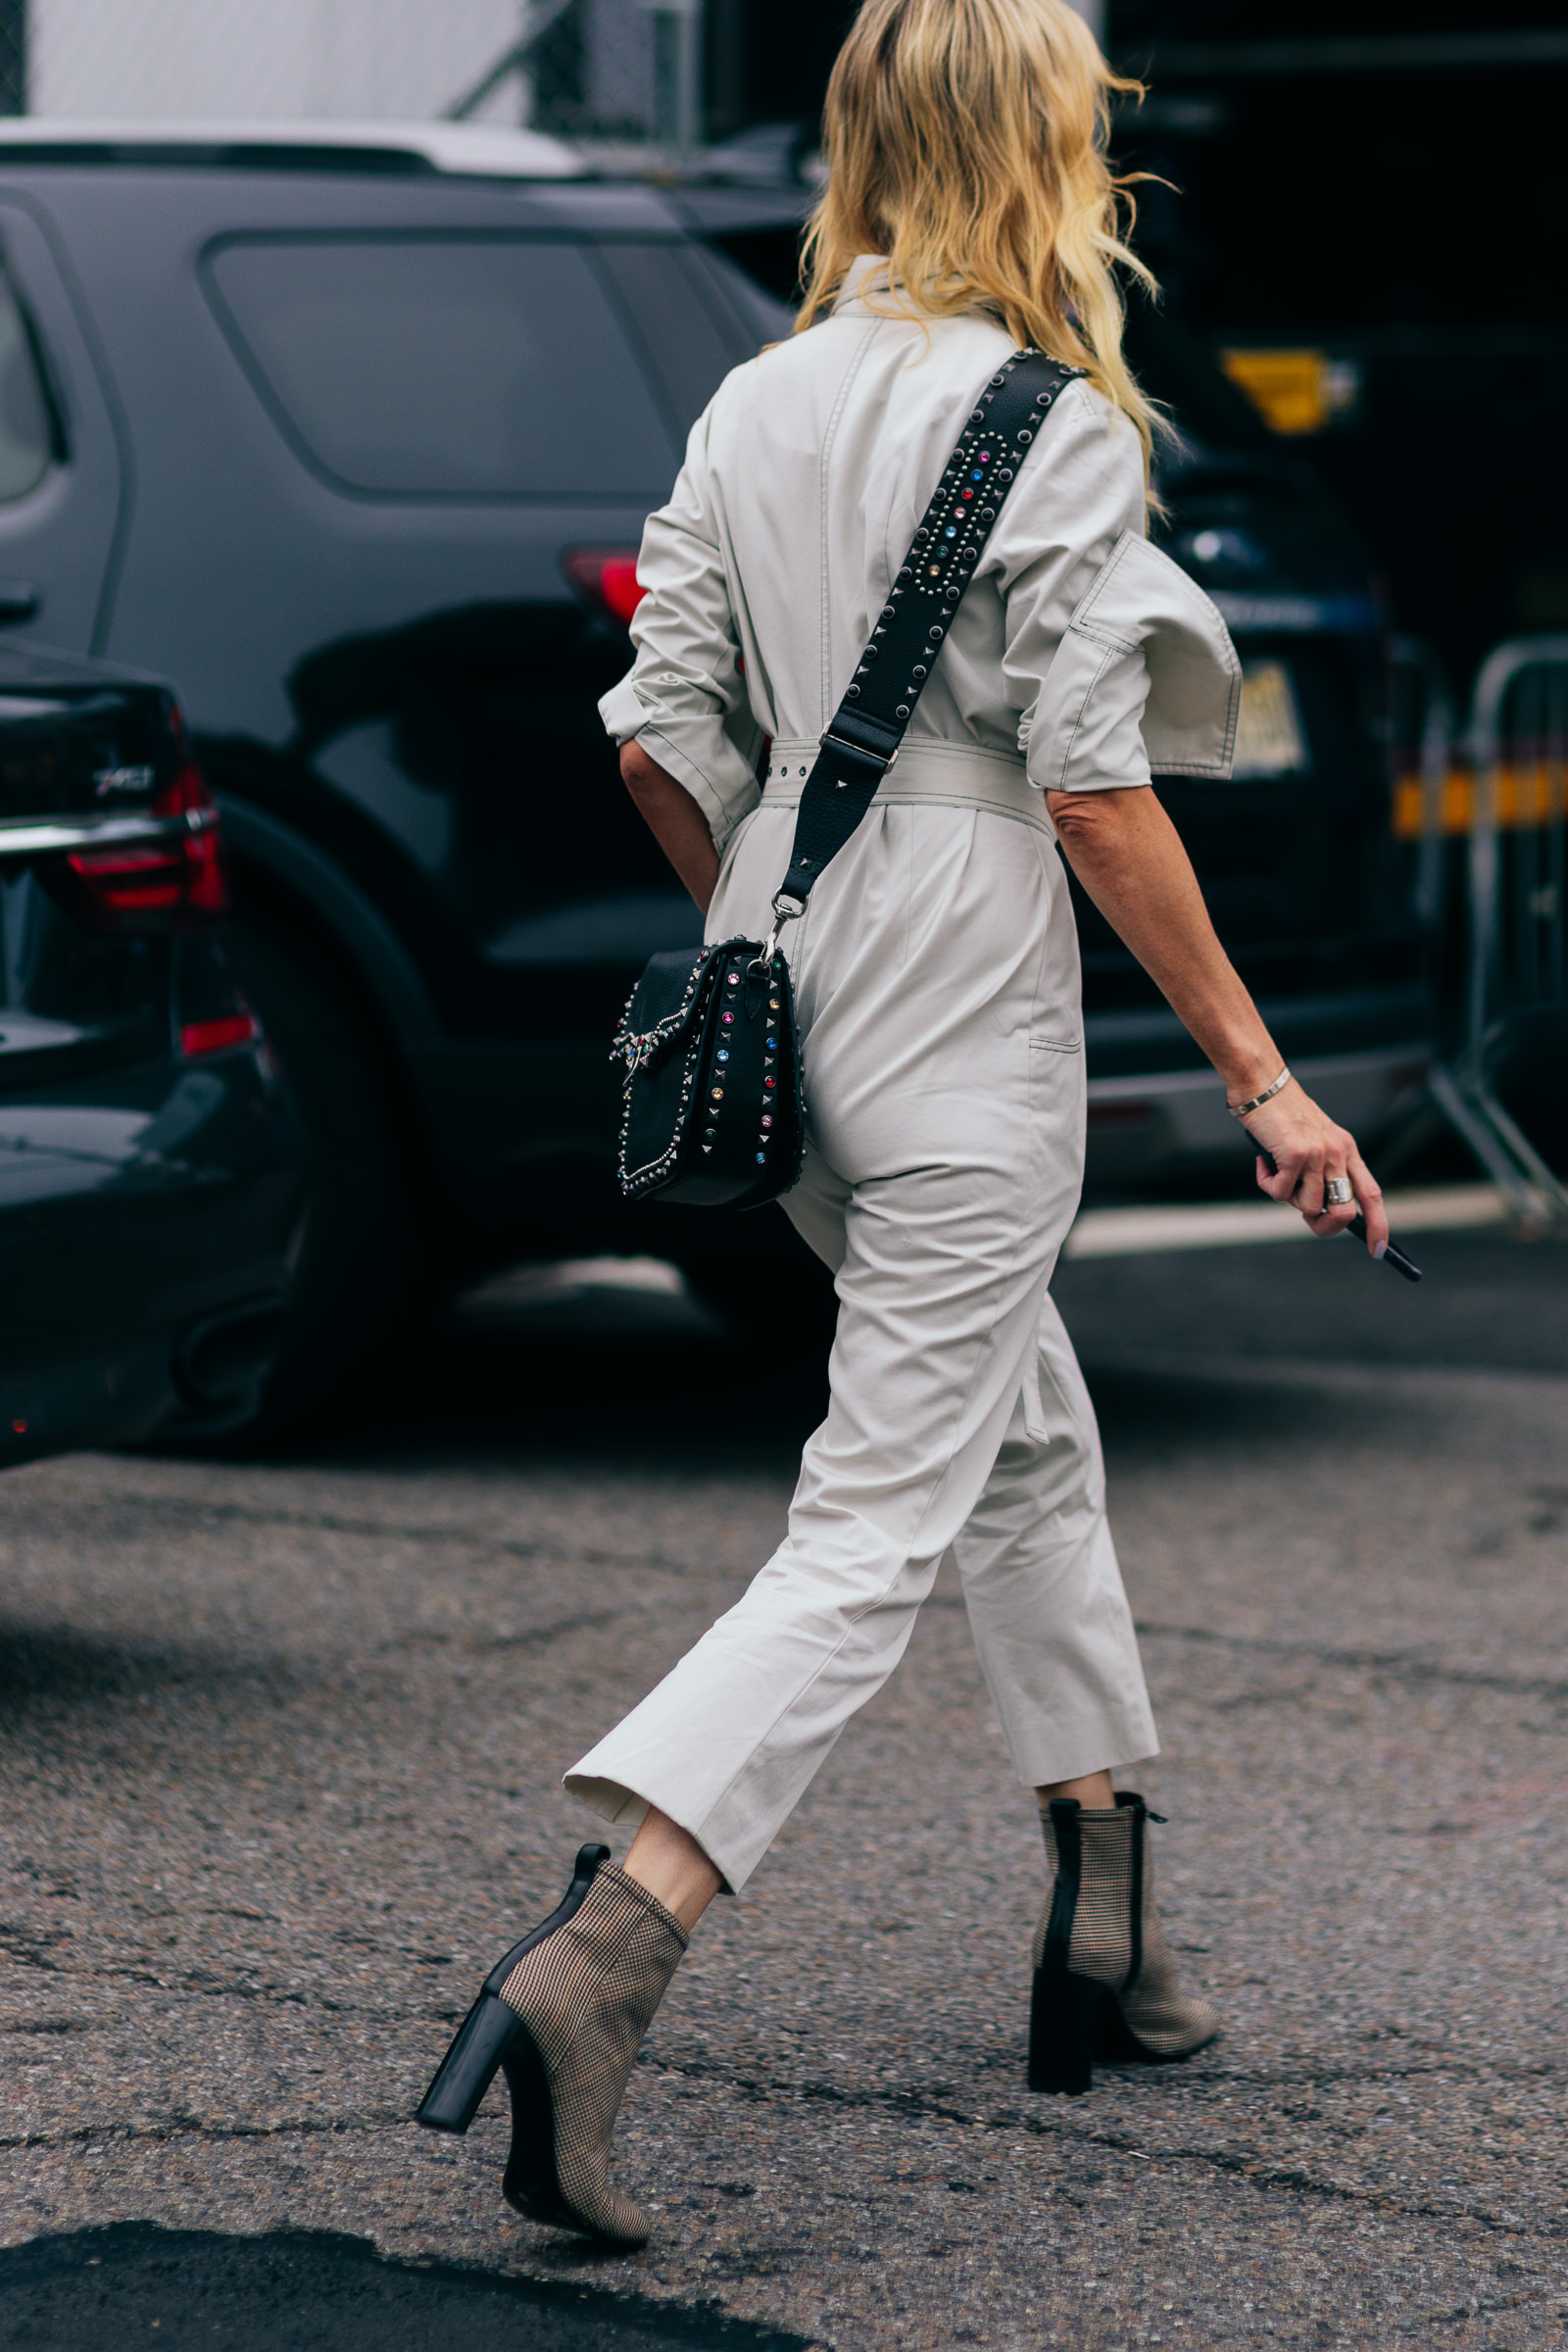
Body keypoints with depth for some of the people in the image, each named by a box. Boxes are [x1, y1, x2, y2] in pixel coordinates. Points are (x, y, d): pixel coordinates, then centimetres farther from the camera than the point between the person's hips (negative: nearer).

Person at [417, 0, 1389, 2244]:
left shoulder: (759, 405, 7)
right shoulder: (1056, 430, -13)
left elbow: (661, 736, 7)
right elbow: (1096, 793, -15)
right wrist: (1258, 1073, -10)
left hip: (780, 1012, 8)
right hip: (966, 1018, -8)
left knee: (1034, 1445, 24)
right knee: (880, 1530, -8)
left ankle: (1105, 1932, 33)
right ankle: (596, 1959, -24)